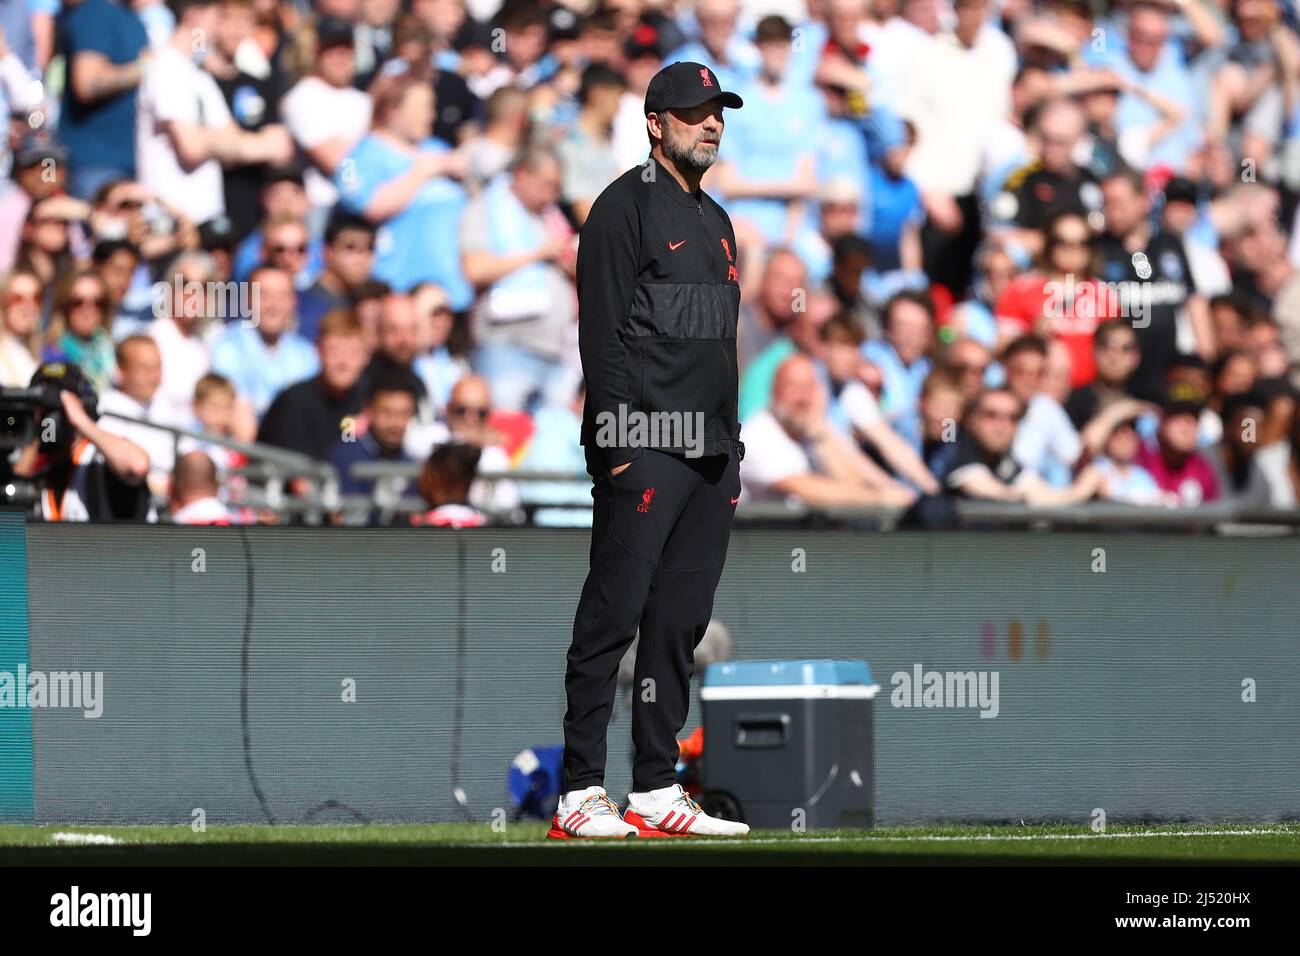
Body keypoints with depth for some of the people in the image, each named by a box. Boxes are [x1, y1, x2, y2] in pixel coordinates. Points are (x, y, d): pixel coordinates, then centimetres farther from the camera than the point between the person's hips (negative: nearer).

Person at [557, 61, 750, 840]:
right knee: (614, 615, -10)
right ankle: (581, 795, -11)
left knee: (681, 622, 8)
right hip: (644, 451, -9)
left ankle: (656, 791, 12)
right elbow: (601, 332, -12)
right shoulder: (627, 207, -5)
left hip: (712, 454, 9)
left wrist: (733, 451, 19)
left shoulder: (717, 220, 21)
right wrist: (619, 442, -18)